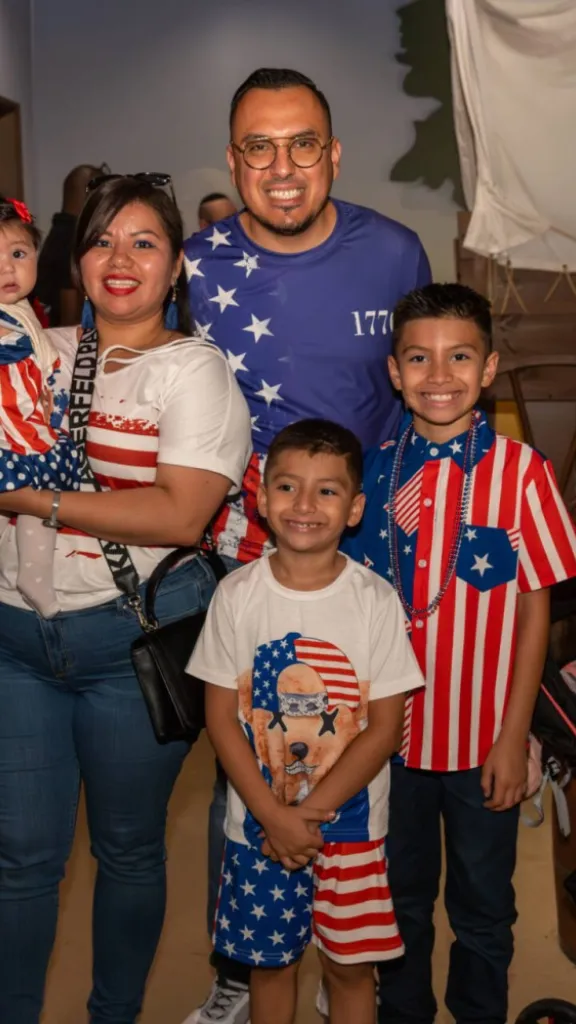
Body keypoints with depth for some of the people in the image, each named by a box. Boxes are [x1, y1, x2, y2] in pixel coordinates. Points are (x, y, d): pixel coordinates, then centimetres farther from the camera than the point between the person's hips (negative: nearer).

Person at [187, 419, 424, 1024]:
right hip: (259, 822, 1)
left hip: (350, 823, -1)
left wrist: (311, 812, -14)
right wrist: (275, 816, -13)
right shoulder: (237, 595, -7)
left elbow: (384, 727, -9)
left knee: (350, 964, 11)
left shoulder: (376, 601, -10)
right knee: (268, 961, 15)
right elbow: (222, 719, -5)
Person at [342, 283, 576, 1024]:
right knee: (401, 898, 21)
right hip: (393, 731, 3)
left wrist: (514, 738, -8)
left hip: (483, 739, -2)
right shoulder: (377, 470, -3)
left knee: (482, 908, 16)